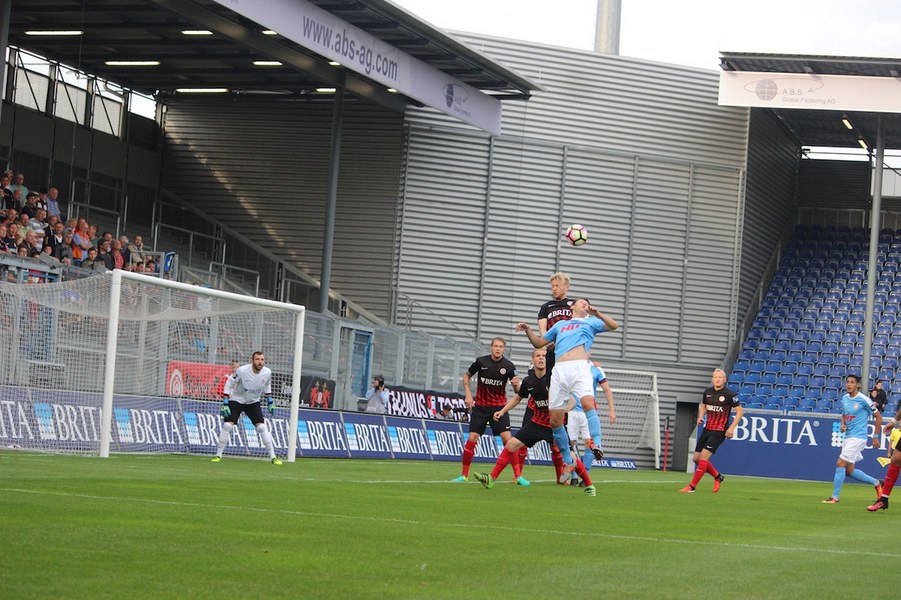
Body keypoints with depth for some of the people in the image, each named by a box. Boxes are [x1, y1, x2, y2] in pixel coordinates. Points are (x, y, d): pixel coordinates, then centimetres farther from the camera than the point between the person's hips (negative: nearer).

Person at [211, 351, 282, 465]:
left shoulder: (267, 372, -15)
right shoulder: (242, 371, -25)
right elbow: (229, 384, -15)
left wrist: (270, 402, 8)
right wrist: (225, 403, -19)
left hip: (254, 402, 2)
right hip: (236, 400, -2)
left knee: (262, 427, -9)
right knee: (227, 425, -13)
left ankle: (273, 456, -1)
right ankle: (218, 455, -1)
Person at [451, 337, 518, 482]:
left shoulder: (508, 366, -7)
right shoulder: (481, 361, -5)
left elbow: (517, 391, -6)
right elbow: (466, 376, 11)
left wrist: (516, 384, -29)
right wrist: (468, 394, -1)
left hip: (499, 407, -1)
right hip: (480, 406, 1)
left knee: (507, 438, -13)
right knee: (472, 438, -5)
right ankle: (464, 475, 7)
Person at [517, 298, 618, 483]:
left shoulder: (590, 322, 24)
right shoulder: (560, 325, 32)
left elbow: (613, 325, 9)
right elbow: (538, 343, 37)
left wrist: (597, 314, -5)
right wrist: (528, 330, 20)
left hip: (580, 367, -3)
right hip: (559, 370, 3)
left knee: (588, 403, -32)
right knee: (555, 419, -2)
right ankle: (568, 462, 11)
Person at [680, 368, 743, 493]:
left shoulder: (729, 394, -11)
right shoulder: (708, 392, 5)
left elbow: (740, 411, -6)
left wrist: (731, 428, -14)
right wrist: (701, 416, 3)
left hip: (719, 431, -7)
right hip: (707, 429, 7)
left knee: (703, 457, -16)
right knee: (696, 458, 6)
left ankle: (692, 486, -8)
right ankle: (717, 476, 28)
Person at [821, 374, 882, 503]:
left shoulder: (863, 400, -12)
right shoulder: (845, 398, 8)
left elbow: (878, 416, -5)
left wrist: (875, 437, -5)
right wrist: (843, 424, 2)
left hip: (858, 437, -8)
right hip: (848, 436, 8)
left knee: (840, 464, -14)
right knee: (849, 471, 11)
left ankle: (835, 497, -7)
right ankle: (876, 483, 29)